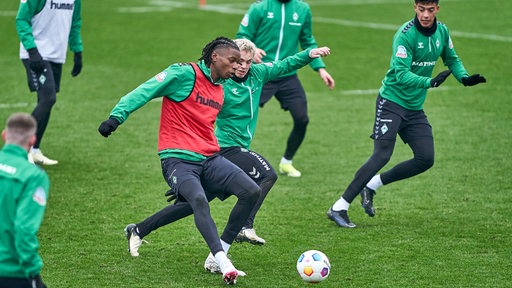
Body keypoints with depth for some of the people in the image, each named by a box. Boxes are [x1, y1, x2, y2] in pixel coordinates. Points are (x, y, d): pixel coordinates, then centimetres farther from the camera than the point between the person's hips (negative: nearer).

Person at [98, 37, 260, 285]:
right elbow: (144, 92, -10)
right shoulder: (185, 74, -5)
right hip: (178, 159, -7)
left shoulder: (220, 91, 18)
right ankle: (223, 263, -38)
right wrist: (117, 116, -21)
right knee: (199, 200, -34)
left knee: (251, 192, -10)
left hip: (209, 159, 7)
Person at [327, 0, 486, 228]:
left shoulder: (441, 31, 3)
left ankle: (371, 185, 10)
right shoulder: (405, 35, -19)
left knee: (425, 159, -4)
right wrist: (430, 82, -38)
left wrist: (464, 77, 1)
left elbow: (452, 59, 20)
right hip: (392, 102, -7)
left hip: (415, 108, 7)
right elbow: (401, 74, -25)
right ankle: (339, 208, -11)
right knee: (382, 156, -16)